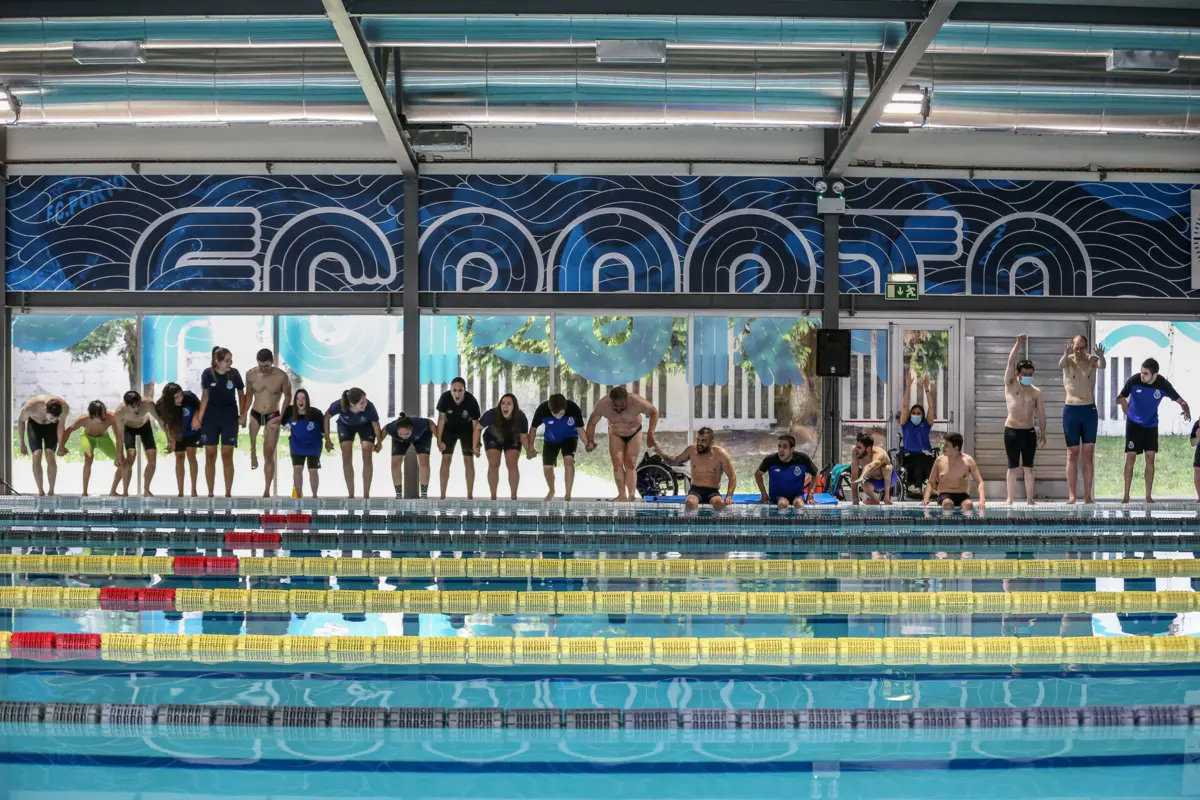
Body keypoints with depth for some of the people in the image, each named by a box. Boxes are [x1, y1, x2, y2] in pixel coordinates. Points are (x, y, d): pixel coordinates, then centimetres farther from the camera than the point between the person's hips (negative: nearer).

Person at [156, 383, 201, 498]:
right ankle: (180, 492, 8)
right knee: (180, 457, 2)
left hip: (192, 431, -1)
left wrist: (196, 419, -26)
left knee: (191, 455, -9)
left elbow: (199, 408, -10)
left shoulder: (189, 397, -33)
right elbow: (166, 424, -10)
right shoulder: (162, 406, -28)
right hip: (177, 433, 1)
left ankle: (194, 491, -4)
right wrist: (171, 440, -12)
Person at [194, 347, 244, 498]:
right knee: (210, 456, 1)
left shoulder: (234, 373, -10)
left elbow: (240, 394, 4)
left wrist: (243, 415, -1)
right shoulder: (207, 374, -10)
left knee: (227, 455, -1)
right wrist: (198, 417, -5)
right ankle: (210, 493, 9)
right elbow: (205, 396, 0)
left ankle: (228, 493, 5)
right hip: (210, 417, 1)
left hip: (229, 417, 0)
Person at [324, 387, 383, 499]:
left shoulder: (369, 407, -42)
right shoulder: (339, 405, -40)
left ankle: (366, 496, -6)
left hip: (365, 425, -1)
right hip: (345, 425, 1)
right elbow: (327, 417, -17)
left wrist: (379, 442, -6)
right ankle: (351, 495, -1)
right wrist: (327, 440, -11)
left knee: (367, 457, -14)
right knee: (346, 457, -11)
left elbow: (375, 424, -21)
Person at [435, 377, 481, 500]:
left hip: (466, 430, -1)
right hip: (449, 429, 1)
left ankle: (470, 496, 2)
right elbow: (441, 418, -17)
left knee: (468, 460, -4)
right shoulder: (445, 397, -30)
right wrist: (439, 440, -15)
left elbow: (475, 424, -20)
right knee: (446, 459, -5)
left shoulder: (471, 401, -33)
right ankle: (442, 496, -3)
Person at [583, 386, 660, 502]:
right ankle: (622, 495, -18)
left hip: (634, 434, -1)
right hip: (615, 435, 1)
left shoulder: (637, 402, -35)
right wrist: (590, 441, -22)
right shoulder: (602, 405, -30)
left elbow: (654, 412, -17)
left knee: (630, 465, -11)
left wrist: (650, 434, -23)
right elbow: (592, 423, -13)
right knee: (617, 463, -14)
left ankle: (631, 497, -17)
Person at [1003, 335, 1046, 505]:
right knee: (1013, 467, 2)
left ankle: (1030, 499, 9)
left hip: (1029, 432, 2)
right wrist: (1018, 344, -13)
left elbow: (1041, 414, 8)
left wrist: (1043, 434, 4)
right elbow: (1010, 363, -8)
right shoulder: (1010, 385, 2)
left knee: (1028, 467, 5)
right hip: (1011, 431, -2)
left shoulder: (1036, 392, 7)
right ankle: (1010, 498, 6)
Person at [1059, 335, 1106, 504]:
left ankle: (1088, 496, 4)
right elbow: (1061, 365, -28)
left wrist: (1101, 357, -48)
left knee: (1088, 454, 3)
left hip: (1090, 410, 1)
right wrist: (1066, 354, -51)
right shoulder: (1068, 360, -3)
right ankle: (1072, 495, 0)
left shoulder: (1092, 359, -1)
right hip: (1071, 410, -1)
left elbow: (1102, 366, -24)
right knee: (1072, 454, 0)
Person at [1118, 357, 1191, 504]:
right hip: (1134, 423, -2)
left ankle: (1148, 496, 6)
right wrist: (1122, 401, -38)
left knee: (1150, 458, -1)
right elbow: (1120, 398, -13)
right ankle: (1126, 496, 1)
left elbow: (1179, 399, -11)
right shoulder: (1134, 380, -23)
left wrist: (1186, 409, -33)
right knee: (1130, 457, -5)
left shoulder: (1163, 385, -19)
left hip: (1151, 425, 2)